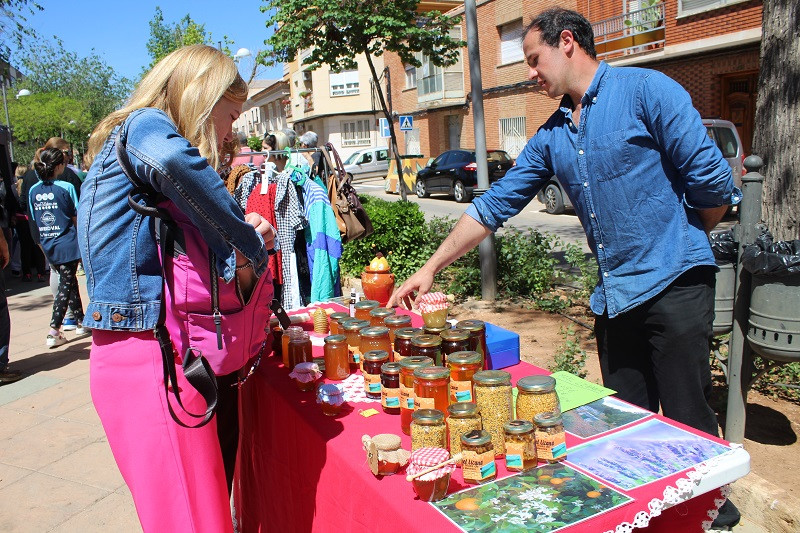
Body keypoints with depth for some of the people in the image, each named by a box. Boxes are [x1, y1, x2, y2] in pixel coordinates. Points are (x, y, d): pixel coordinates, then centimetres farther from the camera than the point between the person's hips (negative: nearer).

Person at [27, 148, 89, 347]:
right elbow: (77, 216, -7)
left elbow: (33, 221, 8)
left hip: (48, 246, 6)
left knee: (69, 281, 18)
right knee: (66, 284, 0)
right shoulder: (66, 187, -12)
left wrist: (41, 244, 18)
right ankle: (53, 332, -4)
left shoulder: (33, 190, 3)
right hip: (67, 244, -6)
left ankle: (81, 323, 29)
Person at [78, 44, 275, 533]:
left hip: (143, 358, 10)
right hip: (150, 359, -10)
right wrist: (250, 245, -20)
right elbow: (172, 159, -32)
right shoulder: (143, 124, -4)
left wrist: (243, 240, 1)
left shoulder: (133, 138, 23)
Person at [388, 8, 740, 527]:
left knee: (688, 423, 3)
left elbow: (713, 181, -8)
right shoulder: (551, 137, 12)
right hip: (613, 296, 6)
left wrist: (676, 242, 8)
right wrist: (431, 268, 10)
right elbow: (494, 205, 12)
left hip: (673, 285, -5)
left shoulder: (645, 90, -6)